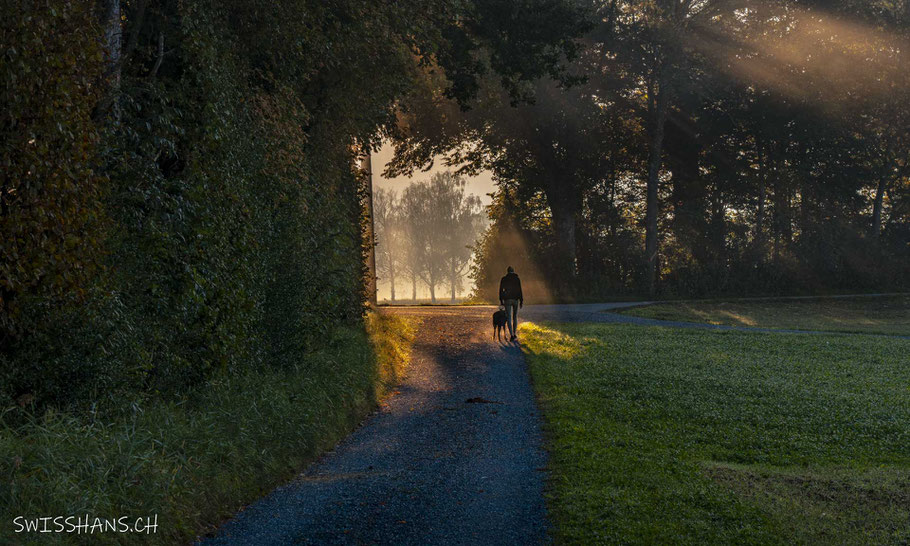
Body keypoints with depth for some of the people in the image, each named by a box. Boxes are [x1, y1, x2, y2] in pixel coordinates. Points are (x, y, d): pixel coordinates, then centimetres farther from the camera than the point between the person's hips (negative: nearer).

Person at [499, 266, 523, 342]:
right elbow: (519, 290, -4)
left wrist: (501, 301, 9)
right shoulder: (517, 279, 0)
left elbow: (501, 290, 2)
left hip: (507, 300, 0)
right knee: (515, 317, 16)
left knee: (509, 318, 0)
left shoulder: (503, 279, 2)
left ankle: (512, 336, -11)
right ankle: (514, 334, 17)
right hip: (515, 299, 0)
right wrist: (521, 301, 0)